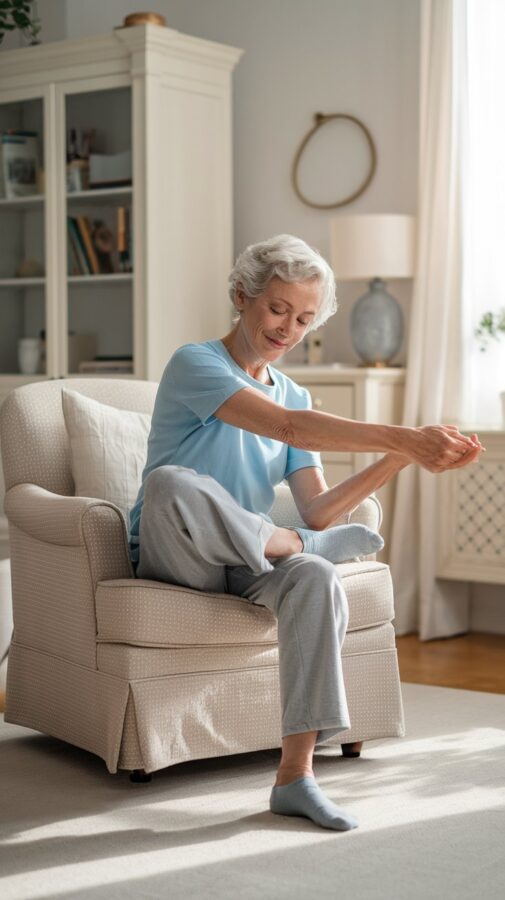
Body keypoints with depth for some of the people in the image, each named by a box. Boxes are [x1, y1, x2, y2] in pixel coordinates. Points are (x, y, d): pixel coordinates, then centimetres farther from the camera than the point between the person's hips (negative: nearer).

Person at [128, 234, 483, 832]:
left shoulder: (294, 395, 13)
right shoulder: (195, 364, -8)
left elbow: (318, 512, 1)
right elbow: (288, 428, -26)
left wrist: (399, 459, -11)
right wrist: (399, 436, -32)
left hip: (246, 563, 5)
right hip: (174, 559, -5)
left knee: (317, 578, -31)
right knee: (169, 481, -39)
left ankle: (295, 776, -33)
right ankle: (290, 547, -14)